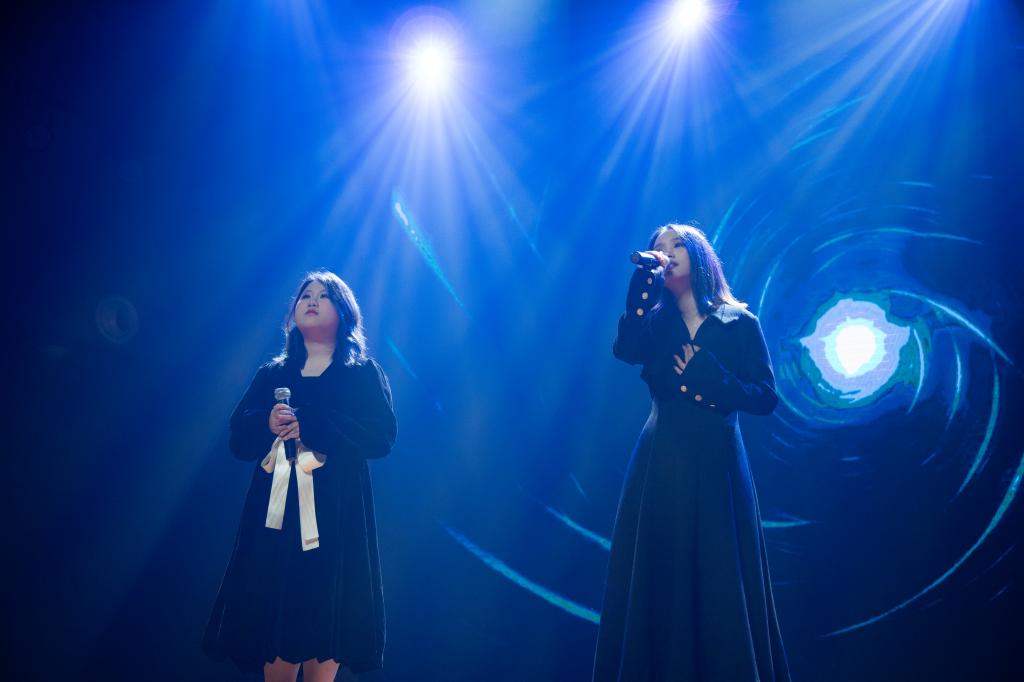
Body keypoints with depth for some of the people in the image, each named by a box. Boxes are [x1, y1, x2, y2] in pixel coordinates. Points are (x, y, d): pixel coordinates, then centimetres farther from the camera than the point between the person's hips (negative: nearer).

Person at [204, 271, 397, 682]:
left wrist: (309, 425, -18)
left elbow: (381, 437, -8)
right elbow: (238, 437, 7)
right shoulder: (271, 375, 16)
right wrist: (268, 424, -16)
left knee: (326, 614, -7)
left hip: (335, 512, -2)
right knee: (274, 611, -3)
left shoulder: (364, 374, 7)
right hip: (276, 509, 3)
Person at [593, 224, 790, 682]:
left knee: (720, 583, 0)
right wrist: (644, 283, -13)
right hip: (661, 463, 2)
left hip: (716, 463, -2)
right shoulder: (655, 324, 10)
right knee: (657, 579, 2)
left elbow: (766, 399, -2)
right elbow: (624, 350, -13)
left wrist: (709, 377, -13)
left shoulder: (740, 323, 4)